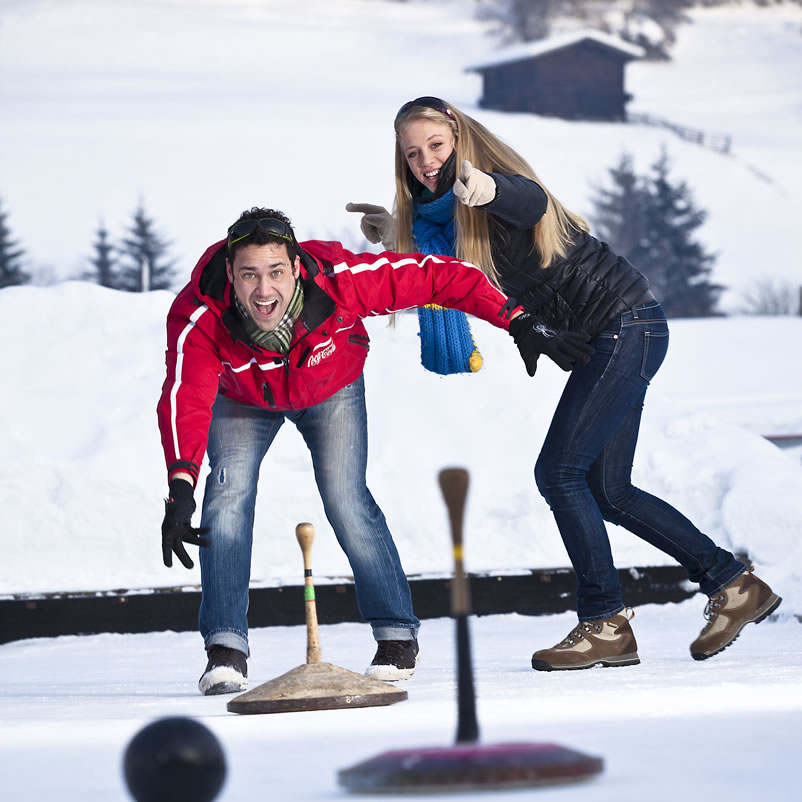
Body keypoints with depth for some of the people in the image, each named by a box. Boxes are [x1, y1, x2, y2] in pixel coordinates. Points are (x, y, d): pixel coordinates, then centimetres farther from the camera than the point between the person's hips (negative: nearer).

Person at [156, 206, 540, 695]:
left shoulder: (339, 280, -40)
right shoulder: (199, 316, -41)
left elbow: (441, 278, -30)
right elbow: (184, 400, -53)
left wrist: (512, 319, -34)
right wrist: (181, 489, -67)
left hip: (330, 391, 0)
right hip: (242, 400, 0)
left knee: (346, 501, -11)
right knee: (228, 492, -18)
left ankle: (399, 635, 6)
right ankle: (226, 650, -10)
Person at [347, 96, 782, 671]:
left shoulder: (499, 178, -18)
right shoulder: (440, 213, 8)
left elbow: (532, 203, -43)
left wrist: (490, 191, -63)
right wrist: (396, 234, 19)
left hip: (627, 326, -10)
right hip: (607, 342, 10)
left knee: (559, 471, -14)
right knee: (608, 492, 11)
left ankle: (605, 625, -9)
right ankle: (733, 585, 19)